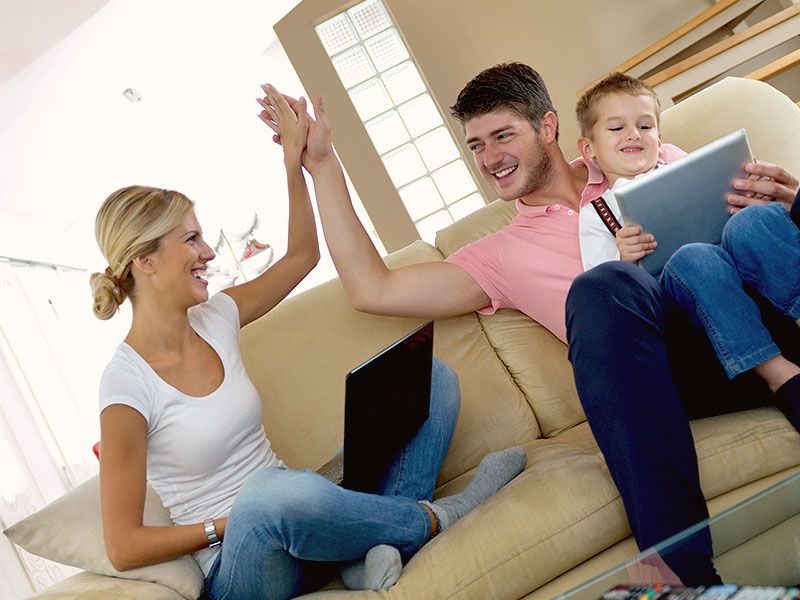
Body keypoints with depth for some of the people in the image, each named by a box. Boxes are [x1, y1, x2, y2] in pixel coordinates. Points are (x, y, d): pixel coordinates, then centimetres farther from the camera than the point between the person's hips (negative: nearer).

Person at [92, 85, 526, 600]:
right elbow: (123, 547, -12)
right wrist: (226, 525, -16)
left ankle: (377, 543, -17)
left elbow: (302, 256, 16)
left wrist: (294, 158, 11)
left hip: (294, 518, 7)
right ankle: (433, 519, -15)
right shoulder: (127, 383, -15)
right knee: (274, 491, -45)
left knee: (432, 376, 3)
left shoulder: (214, 319, 3)